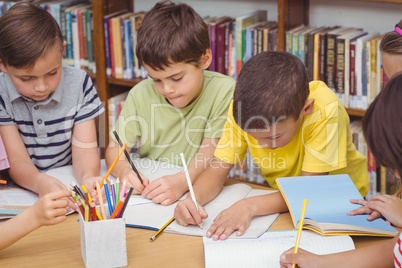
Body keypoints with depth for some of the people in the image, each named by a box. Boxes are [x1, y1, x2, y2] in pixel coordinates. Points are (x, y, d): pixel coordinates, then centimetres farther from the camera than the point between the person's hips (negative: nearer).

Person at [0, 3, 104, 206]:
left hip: (71, 188, 2)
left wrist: (88, 177, -30)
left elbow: (84, 148, -6)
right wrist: (40, 182, -37)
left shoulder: (78, 84, -4)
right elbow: (17, 161, -13)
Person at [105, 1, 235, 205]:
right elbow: (114, 149, 3)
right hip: (146, 189, 3)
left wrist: (182, 181, -34)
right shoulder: (141, 94, -2)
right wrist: (124, 171, -21)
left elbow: (211, 154, -14)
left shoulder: (224, 91, -11)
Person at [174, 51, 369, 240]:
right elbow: (217, 171, -14)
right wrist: (193, 199, -35)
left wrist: (250, 206, -44)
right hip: (283, 197, 4)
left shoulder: (324, 111, -33)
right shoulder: (243, 107, -20)